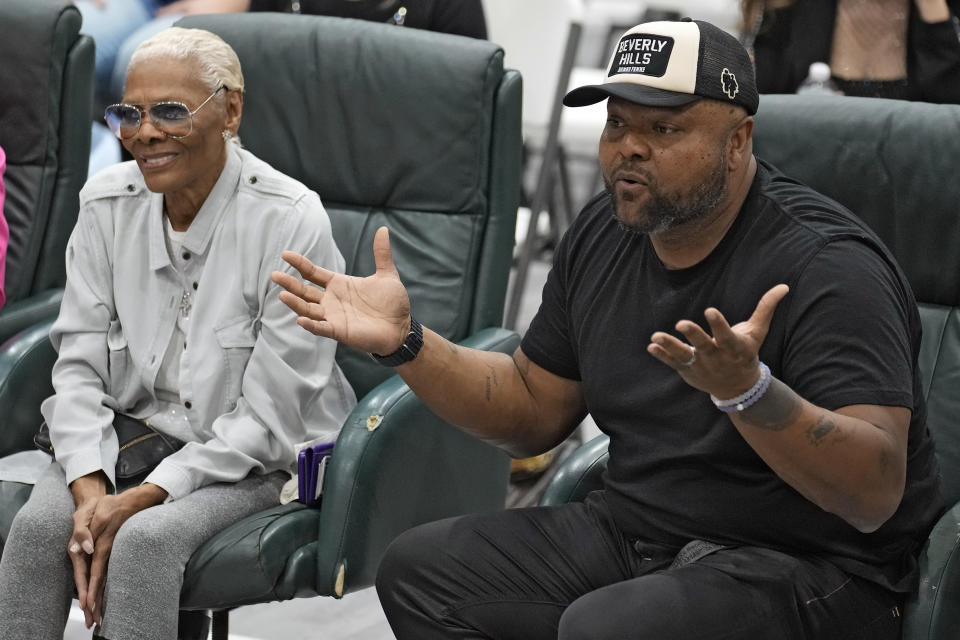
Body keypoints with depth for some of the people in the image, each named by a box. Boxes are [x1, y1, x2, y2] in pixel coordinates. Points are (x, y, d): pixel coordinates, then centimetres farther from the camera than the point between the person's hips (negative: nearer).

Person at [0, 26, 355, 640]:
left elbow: (266, 417, -16)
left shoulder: (291, 222, -17)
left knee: (147, 538, -32)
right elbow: (79, 365, 0)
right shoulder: (107, 204, -2)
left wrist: (145, 496, -23)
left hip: (255, 461, -4)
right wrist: (89, 487, -18)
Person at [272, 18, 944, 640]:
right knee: (418, 569, -2)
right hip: (636, 530, 8)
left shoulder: (826, 265, -20)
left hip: (807, 571, -8)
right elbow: (534, 409, 15)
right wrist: (405, 342, 0)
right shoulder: (604, 233, 4)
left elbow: (877, 495, -28)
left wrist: (748, 390, -44)